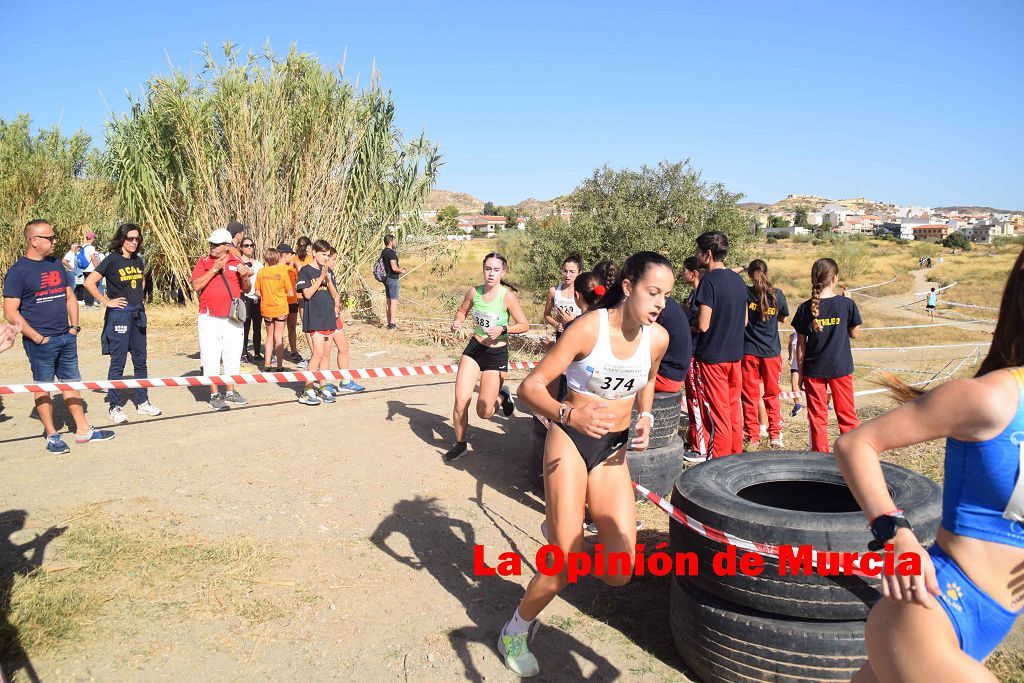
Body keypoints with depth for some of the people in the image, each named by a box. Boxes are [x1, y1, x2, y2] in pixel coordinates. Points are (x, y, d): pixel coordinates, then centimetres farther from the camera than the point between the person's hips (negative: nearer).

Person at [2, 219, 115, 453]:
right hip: (40, 342, -6)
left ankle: (83, 430, 19)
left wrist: (74, 327, 7)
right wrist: (38, 338, -14)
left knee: (71, 382, 12)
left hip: (66, 338, 6)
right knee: (43, 387, 4)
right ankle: (51, 435, 13)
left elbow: (70, 296, 18)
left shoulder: (56, 264, 11)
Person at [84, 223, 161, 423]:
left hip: (138, 314, 7)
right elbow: (89, 282, -15)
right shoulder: (112, 260, -8)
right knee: (118, 363, -2)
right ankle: (115, 408, 6)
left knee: (140, 361, 11)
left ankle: (142, 403, 21)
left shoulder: (138, 260, 10)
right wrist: (106, 302, -12)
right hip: (119, 315, -6)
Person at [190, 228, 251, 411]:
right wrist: (214, 269, -15)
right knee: (211, 357, -1)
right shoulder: (204, 262, 2)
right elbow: (196, 286, -9)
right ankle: (214, 395, 8)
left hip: (233, 318, 3)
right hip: (210, 319, -2)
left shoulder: (236, 262, 8)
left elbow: (246, 289, 11)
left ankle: (230, 392, 23)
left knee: (232, 356, 10)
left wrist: (244, 277, -9)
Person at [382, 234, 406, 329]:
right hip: (392, 279, -9)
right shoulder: (391, 252, -17)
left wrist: (399, 269, 18)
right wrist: (401, 271, -5)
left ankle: (389, 322, 17)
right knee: (394, 301, -6)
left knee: (389, 302, 13)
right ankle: (392, 324, -7)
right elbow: (394, 268, -24)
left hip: (386, 278, 9)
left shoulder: (383, 252, 11)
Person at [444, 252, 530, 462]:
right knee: (460, 402, -8)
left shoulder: (507, 296, -16)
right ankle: (460, 444, 17)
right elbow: (462, 311, 15)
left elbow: (524, 325, -10)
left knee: (484, 412, 2)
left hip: (497, 354, -3)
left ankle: (502, 395, 37)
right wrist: (457, 321, -7)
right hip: (474, 349, 3)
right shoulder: (474, 292, -4)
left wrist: (503, 329, -26)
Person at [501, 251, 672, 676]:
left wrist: (645, 419, 3)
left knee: (619, 574, -3)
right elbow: (530, 387, -20)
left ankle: (563, 528, 27)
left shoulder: (658, 338, -3)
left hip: (613, 450, 5)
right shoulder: (589, 328, -19)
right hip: (570, 441, -5)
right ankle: (516, 631, 22)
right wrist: (568, 414, -38)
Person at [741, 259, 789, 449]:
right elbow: (783, 319, 9)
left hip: (748, 351, -1)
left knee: (750, 395, 8)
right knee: (772, 394, 13)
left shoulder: (744, 293, -10)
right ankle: (775, 435, 16)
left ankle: (753, 436, 11)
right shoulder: (777, 294, -4)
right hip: (771, 351, 1)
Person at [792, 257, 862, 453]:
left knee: (817, 417, 9)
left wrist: (800, 374, 6)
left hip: (814, 370, 0)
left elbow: (801, 346, -3)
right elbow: (854, 334, 5)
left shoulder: (805, 308, -6)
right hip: (841, 368, 0)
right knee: (847, 414, 13)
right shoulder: (846, 304, -8)